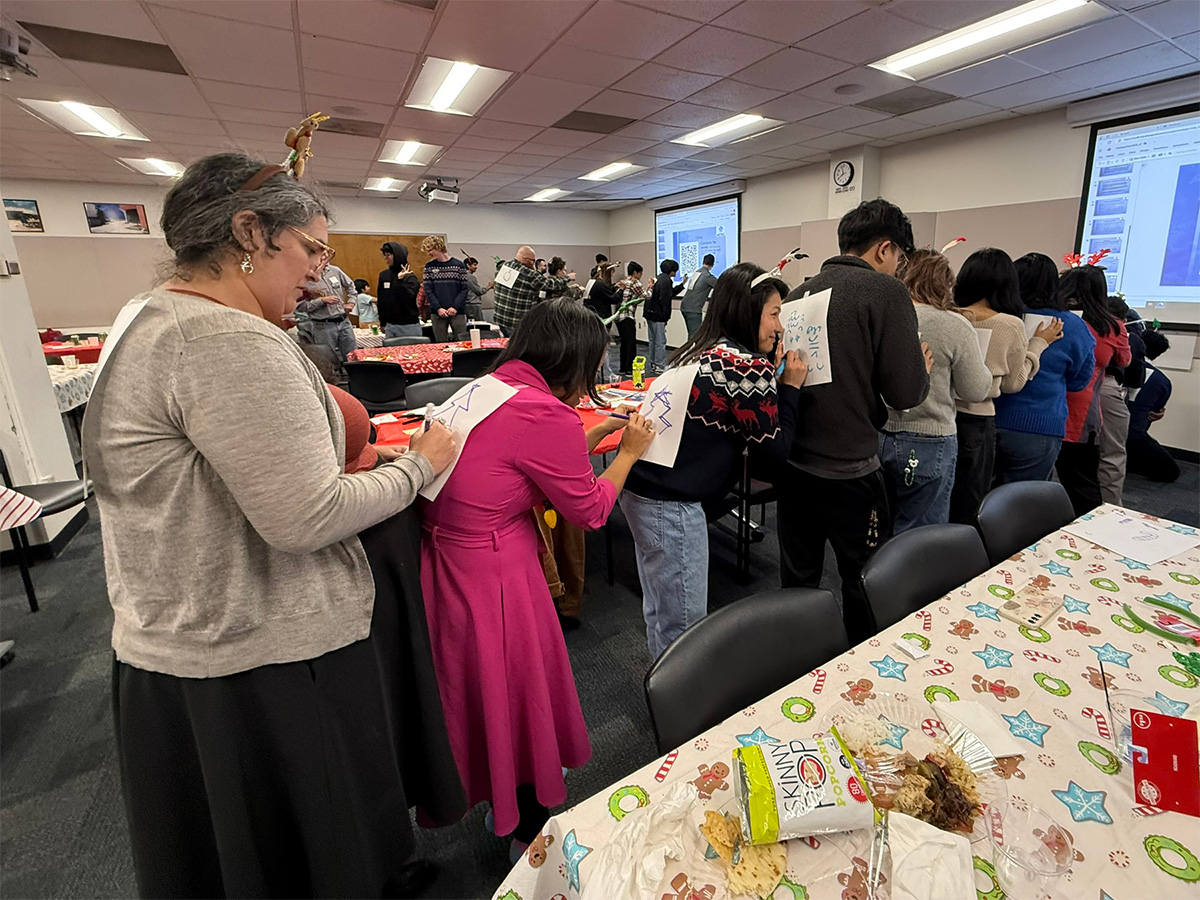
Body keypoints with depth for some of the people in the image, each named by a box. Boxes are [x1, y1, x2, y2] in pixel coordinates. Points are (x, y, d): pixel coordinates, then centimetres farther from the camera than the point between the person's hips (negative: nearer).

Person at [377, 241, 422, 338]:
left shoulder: (410, 277, -8)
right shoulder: (383, 275, 8)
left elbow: (408, 299, -21)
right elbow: (381, 301, 13)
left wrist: (400, 280, -28)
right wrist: (382, 323, 15)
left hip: (409, 327, -5)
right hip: (390, 326, 5)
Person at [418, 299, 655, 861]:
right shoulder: (546, 414, -23)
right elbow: (589, 510, -11)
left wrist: (601, 430, 14)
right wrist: (629, 452, 4)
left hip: (445, 558, 9)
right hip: (491, 577, -9)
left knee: (483, 690, 28)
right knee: (520, 693, 14)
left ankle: (500, 807, 54)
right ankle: (530, 832, 41)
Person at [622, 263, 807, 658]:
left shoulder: (700, 351, 11)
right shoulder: (748, 366, -15)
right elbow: (773, 454, -9)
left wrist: (772, 376, 10)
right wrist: (790, 386, 0)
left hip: (641, 485, 10)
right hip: (671, 505, -10)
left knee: (660, 612, 25)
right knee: (685, 626, 7)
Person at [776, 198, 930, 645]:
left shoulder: (799, 292, 7)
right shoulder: (887, 291, -9)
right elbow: (906, 392, -13)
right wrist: (923, 369, 8)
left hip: (793, 461, 6)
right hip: (847, 467, -6)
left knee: (797, 577, 18)